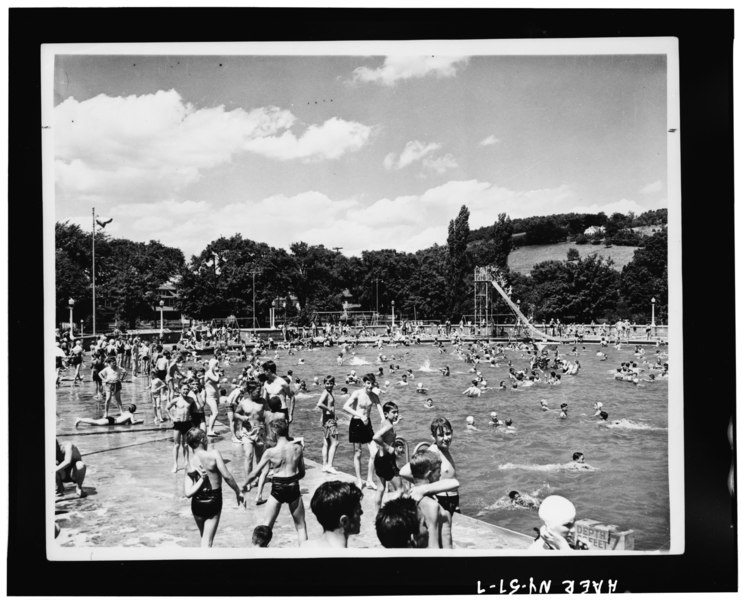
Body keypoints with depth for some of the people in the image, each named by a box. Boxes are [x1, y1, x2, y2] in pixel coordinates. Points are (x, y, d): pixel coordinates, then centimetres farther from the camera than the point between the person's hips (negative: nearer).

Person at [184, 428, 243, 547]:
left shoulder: (190, 464, -2)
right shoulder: (214, 454, -14)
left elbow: (188, 493, -9)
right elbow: (226, 476, -18)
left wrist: (201, 480, -10)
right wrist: (238, 492, -7)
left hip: (197, 503, 4)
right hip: (214, 501, -4)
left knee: (203, 536, 27)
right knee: (207, 541, 2)